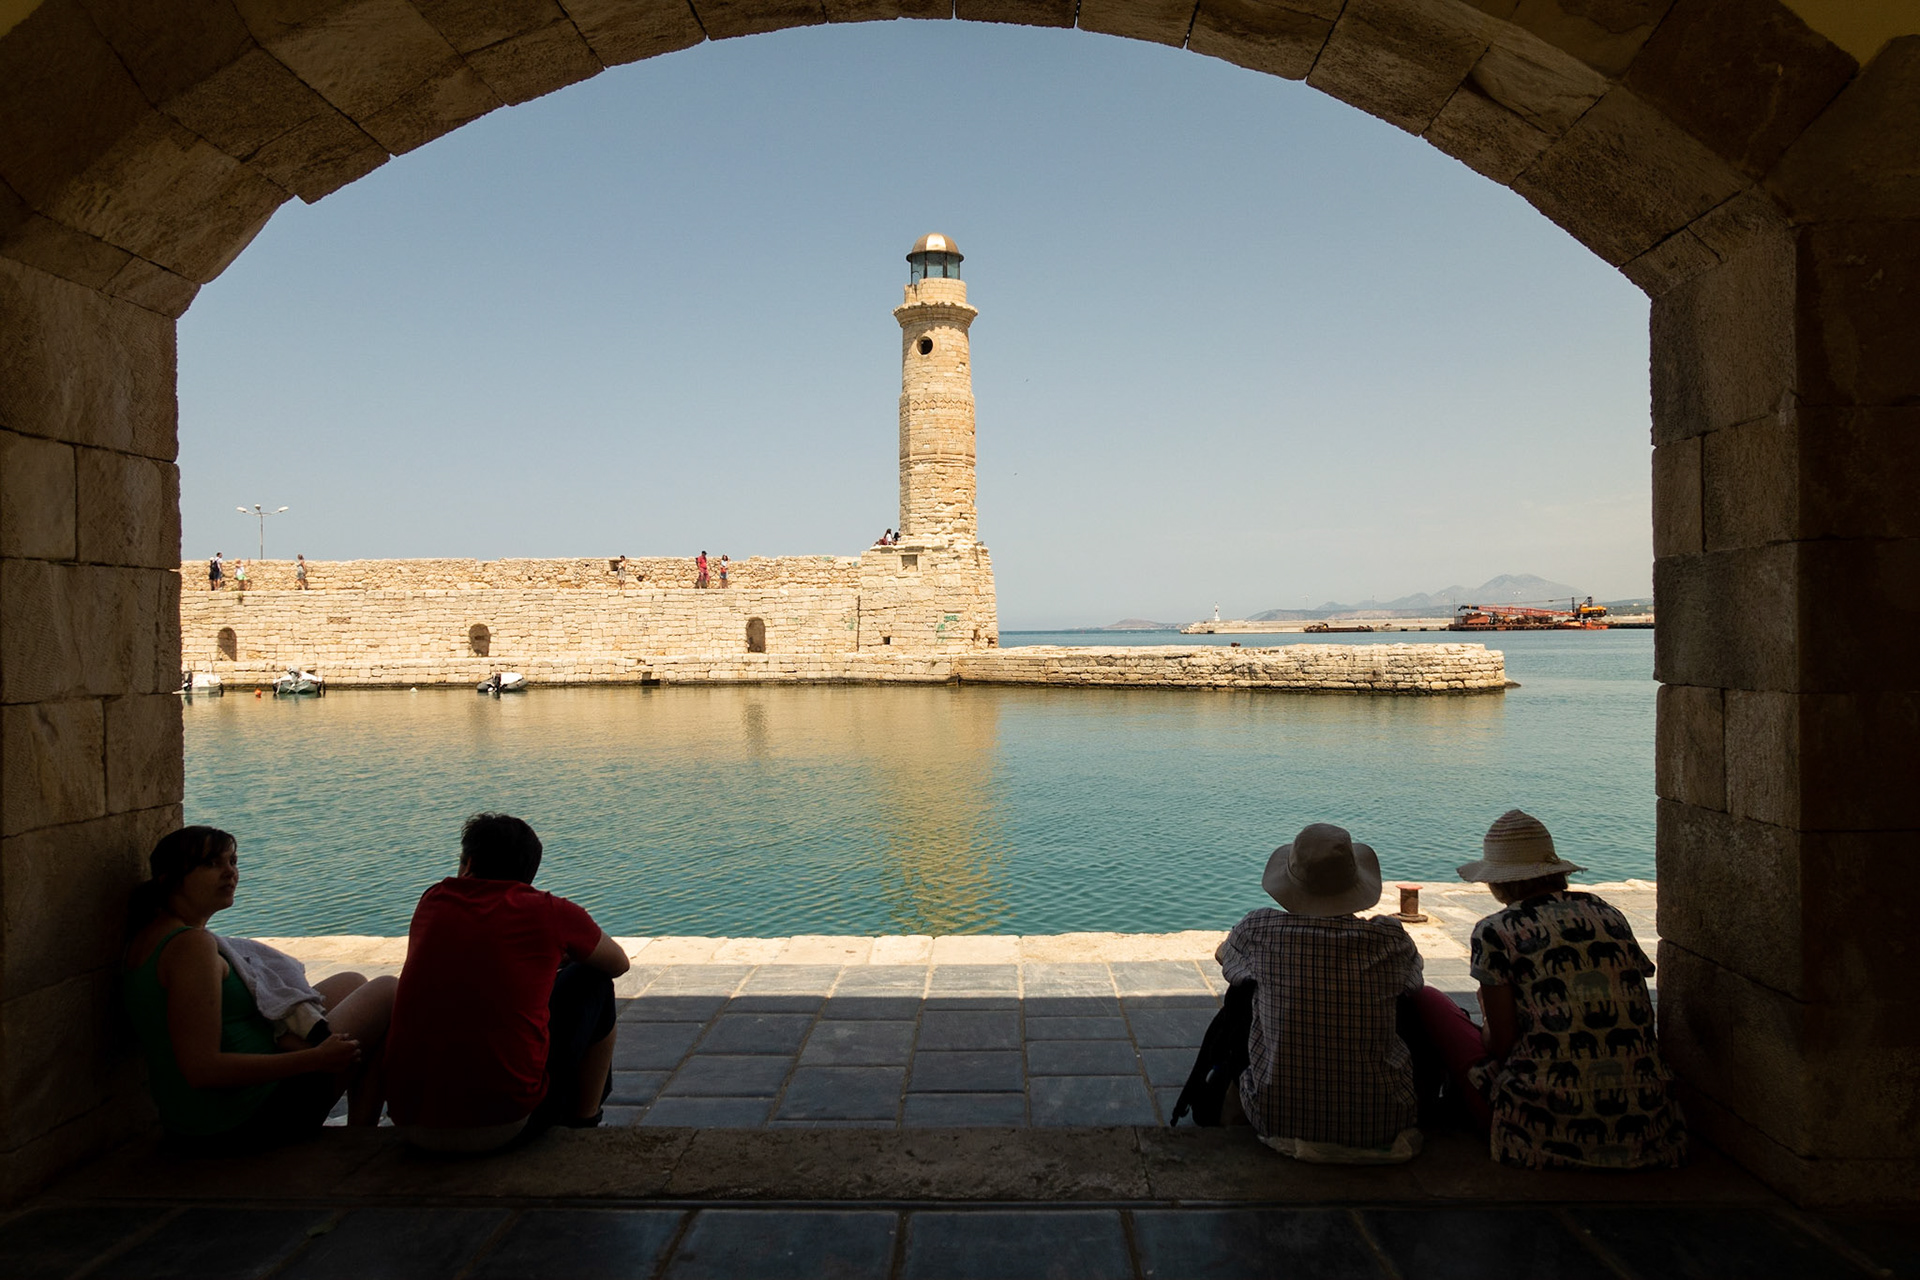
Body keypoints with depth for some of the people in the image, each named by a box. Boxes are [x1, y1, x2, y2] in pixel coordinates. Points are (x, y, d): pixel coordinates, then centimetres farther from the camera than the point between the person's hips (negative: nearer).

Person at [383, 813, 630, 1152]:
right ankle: (584, 1125, 26)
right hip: (506, 1122, -4)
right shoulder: (549, 912, -1)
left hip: (413, 1125, 4)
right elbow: (618, 964, 20)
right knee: (592, 982, 16)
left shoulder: (432, 901, 9)